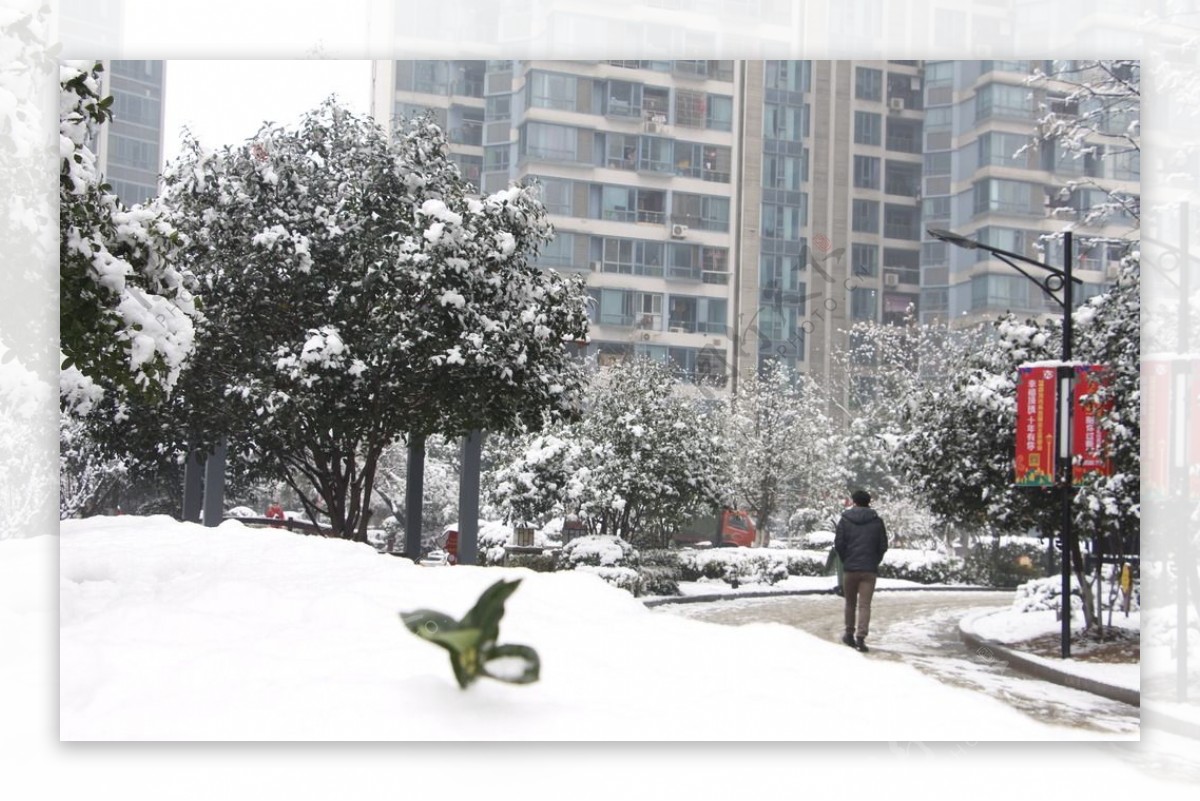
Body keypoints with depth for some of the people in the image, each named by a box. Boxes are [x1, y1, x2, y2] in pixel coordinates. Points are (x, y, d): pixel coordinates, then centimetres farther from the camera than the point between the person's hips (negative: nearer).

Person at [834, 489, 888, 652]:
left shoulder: (845, 520, 0)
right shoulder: (877, 521, 3)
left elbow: (838, 544, -4)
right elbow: (883, 546, 2)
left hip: (850, 568, 0)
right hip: (869, 570, 0)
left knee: (850, 603, 15)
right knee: (865, 605, -3)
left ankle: (849, 635, 24)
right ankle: (861, 637, -15)